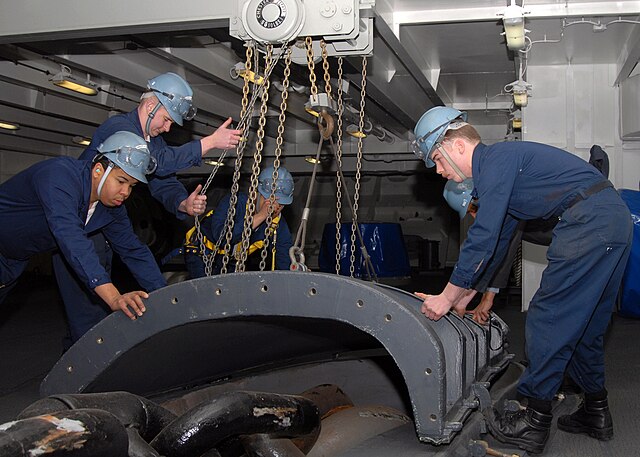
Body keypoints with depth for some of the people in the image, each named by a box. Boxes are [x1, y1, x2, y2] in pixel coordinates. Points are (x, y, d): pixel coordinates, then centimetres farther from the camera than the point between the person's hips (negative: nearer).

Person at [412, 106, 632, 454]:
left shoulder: (496, 160, -7)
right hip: (616, 218, 10)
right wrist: (465, 296, 32)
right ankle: (596, 413, 28)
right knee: (583, 326, 18)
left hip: (589, 221, -10)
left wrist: (447, 297, -7)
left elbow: (482, 239, -14)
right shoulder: (502, 166, 24)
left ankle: (534, 423, 2)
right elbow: (497, 243, 30)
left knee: (548, 320, -5)